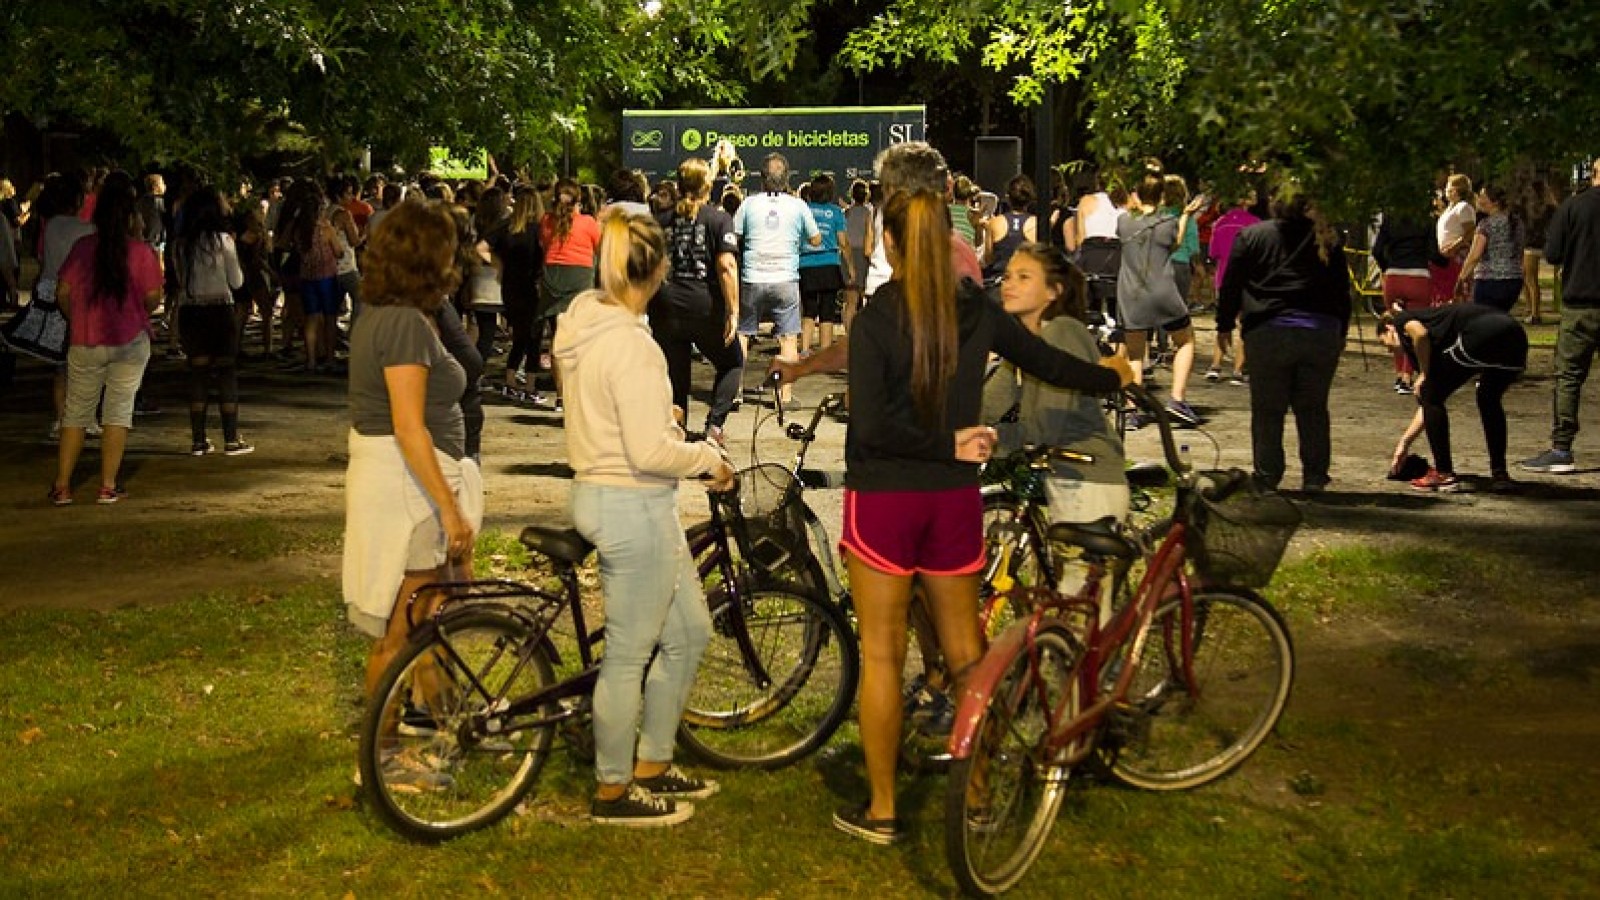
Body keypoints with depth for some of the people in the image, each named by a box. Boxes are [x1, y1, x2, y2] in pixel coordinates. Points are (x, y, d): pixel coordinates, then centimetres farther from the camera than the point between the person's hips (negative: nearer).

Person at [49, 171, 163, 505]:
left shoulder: (82, 248, -3)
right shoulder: (142, 252, -8)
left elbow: (63, 293, 0)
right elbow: (153, 299, -6)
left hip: (85, 343, 1)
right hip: (130, 341, -1)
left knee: (76, 412, 10)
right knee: (118, 411, 5)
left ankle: (62, 486, 10)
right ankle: (108, 486, 4)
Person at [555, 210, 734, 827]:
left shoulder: (582, 324, 6)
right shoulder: (629, 343, -23)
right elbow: (648, 452, -25)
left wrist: (662, 419, 17)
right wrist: (708, 457, -9)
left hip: (600, 493, 10)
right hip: (633, 505, -10)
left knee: (689, 631, 20)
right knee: (629, 654, 5)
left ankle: (652, 765, 32)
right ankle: (613, 792, 21)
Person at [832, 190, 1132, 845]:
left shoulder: (875, 320, -12)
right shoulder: (978, 313, 1)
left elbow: (870, 427, -20)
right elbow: (1050, 363, 16)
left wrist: (949, 443, -9)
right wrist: (1111, 377, 34)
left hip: (883, 496, -4)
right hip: (954, 497, 4)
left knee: (881, 654, 5)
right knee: (964, 651, 15)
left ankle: (881, 811, 12)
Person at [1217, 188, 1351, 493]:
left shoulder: (1251, 236, 8)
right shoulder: (1327, 241, 14)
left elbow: (1231, 285, 6)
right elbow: (1343, 293, 16)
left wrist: (1225, 326, 12)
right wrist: (1340, 335, 21)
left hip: (1268, 333, -2)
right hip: (1322, 334, 2)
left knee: (1267, 410, 4)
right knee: (1313, 409, 11)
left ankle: (1267, 477, 5)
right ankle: (1315, 477, 12)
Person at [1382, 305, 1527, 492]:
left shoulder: (1401, 322, 22)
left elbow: (1420, 332, -7)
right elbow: (1428, 404, 43)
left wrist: (1423, 375, 8)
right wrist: (1405, 442, 51)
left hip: (1480, 336, -8)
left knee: (1430, 396, 10)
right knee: (1489, 400, 33)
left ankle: (1444, 473, 12)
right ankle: (1500, 474, 29)